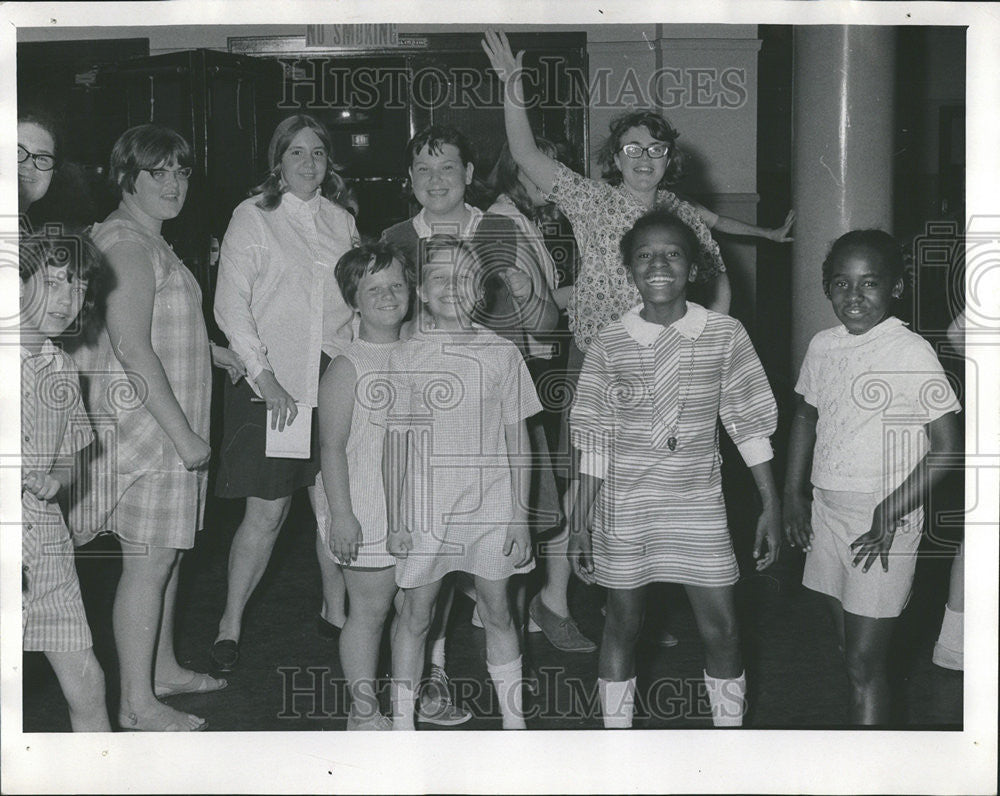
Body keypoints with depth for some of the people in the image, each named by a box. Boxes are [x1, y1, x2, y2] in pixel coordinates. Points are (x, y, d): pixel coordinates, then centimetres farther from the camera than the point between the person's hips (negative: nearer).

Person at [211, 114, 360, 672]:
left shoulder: (341, 221, 13)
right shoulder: (253, 217, 0)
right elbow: (230, 306, -5)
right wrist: (265, 378, -12)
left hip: (335, 385, 4)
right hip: (273, 387, -4)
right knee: (267, 514, -2)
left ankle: (336, 611, 23)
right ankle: (231, 625, 13)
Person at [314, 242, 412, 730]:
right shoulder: (347, 368, -9)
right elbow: (332, 446, -11)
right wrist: (341, 512, -16)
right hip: (366, 511, -6)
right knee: (370, 609, 1)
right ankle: (363, 710, 13)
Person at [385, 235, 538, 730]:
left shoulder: (501, 353, 1)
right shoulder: (404, 356, 0)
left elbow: (517, 441, 4)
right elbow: (395, 442, 3)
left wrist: (520, 516, 1)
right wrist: (395, 518, 0)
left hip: (491, 509, 1)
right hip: (424, 510, 0)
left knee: (497, 613, 10)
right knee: (415, 614, 6)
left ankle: (514, 719, 21)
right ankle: (402, 722, 17)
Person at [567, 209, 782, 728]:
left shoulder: (724, 336, -5)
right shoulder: (608, 345, -5)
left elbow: (749, 425, 1)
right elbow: (594, 442, -1)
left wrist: (771, 506, 0)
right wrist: (580, 523, -1)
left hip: (698, 507, 0)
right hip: (623, 509, 0)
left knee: (721, 631, 2)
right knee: (622, 625, 10)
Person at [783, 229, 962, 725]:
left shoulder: (912, 353, -13)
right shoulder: (823, 346, 5)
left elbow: (947, 449, -13)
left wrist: (891, 512, -18)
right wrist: (793, 493, 13)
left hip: (886, 520, -6)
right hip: (827, 511, 6)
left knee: (865, 661, -5)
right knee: (851, 648, 17)